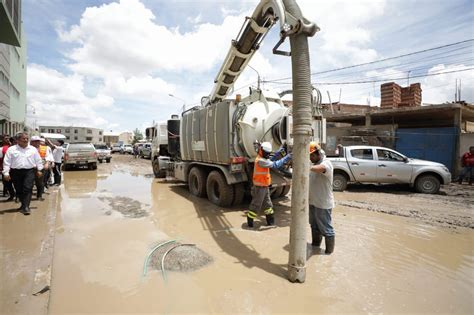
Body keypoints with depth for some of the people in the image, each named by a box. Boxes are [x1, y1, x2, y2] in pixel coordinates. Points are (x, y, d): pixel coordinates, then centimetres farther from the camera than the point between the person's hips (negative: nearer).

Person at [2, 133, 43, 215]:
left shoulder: (33, 149, 7)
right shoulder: (11, 149, 4)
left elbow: (38, 160, 12)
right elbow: (7, 162, 2)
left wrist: (39, 170, 11)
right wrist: (6, 173, -3)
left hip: (29, 171, -1)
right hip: (16, 172, 1)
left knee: (28, 189, -11)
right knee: (19, 190, 9)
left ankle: (26, 207, -12)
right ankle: (24, 204, 25)